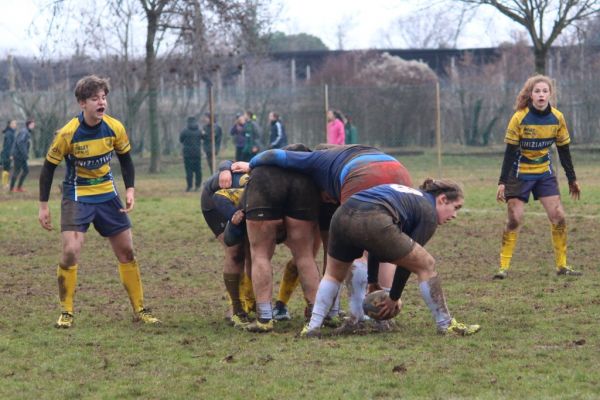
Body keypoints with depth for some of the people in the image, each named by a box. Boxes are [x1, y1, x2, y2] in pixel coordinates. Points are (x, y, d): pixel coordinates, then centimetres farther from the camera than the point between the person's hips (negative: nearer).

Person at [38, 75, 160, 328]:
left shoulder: (115, 128, -9)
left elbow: (125, 159, 8)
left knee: (126, 252, 5)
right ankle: (66, 312, -3)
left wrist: (130, 190, -5)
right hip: (76, 196, -4)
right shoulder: (68, 134, -20)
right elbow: (49, 167, -8)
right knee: (70, 252, -18)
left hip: (107, 194, 4)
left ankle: (139, 309, 17)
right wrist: (43, 206, -8)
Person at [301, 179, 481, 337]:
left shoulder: (409, 195, 36)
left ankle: (313, 326, 22)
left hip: (342, 215, 8)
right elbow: (409, 259, 14)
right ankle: (446, 325, 16)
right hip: (372, 222, -7)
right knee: (426, 265, 11)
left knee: (334, 274, 33)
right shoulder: (428, 212, 14)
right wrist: (394, 298, 25)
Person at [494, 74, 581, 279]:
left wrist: (572, 179, 9)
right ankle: (503, 267, -2)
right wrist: (502, 182, -15)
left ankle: (562, 265, 7)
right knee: (514, 220, -9)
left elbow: (564, 149, 4)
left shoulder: (557, 118, -6)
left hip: (545, 173, 4)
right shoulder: (519, 118, -17)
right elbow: (510, 151, -13)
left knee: (558, 217, -4)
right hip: (519, 175, -4)